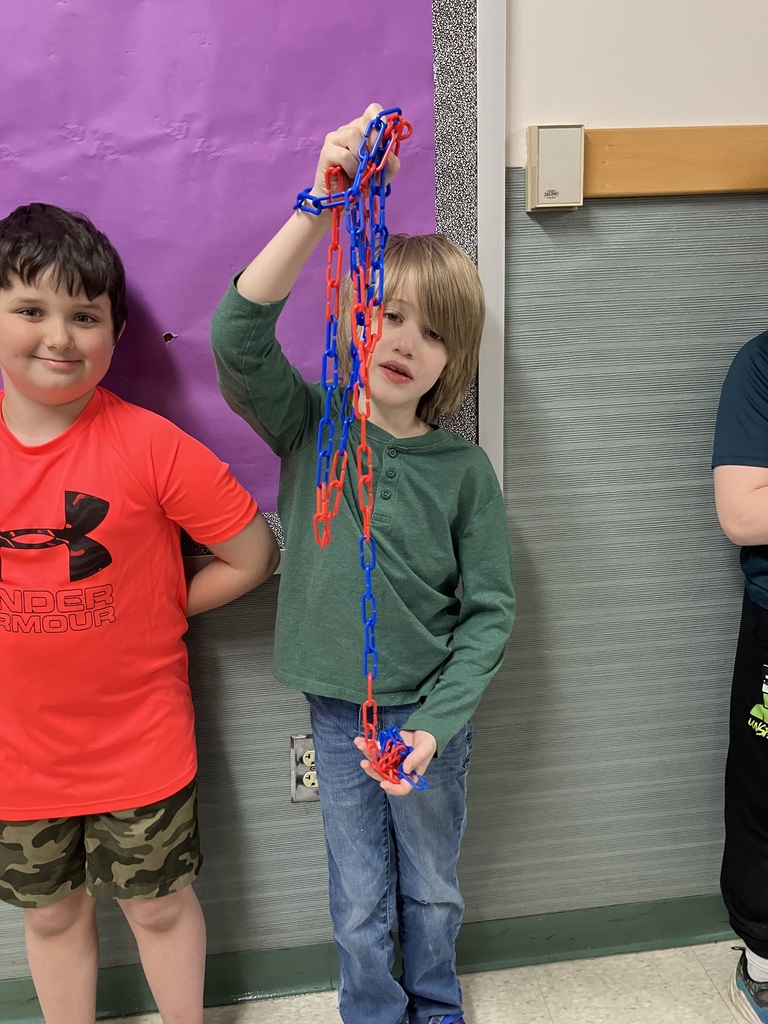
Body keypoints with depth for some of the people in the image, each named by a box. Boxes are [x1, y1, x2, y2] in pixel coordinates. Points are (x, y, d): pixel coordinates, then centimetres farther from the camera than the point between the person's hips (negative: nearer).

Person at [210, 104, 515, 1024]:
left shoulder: (463, 469, -8)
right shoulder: (308, 426, -8)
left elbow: (490, 609, -6)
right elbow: (238, 335, -27)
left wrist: (437, 725, -16)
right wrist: (322, 207, -38)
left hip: (432, 715, 1)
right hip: (338, 711, 0)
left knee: (433, 892, 21)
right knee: (360, 905, 15)